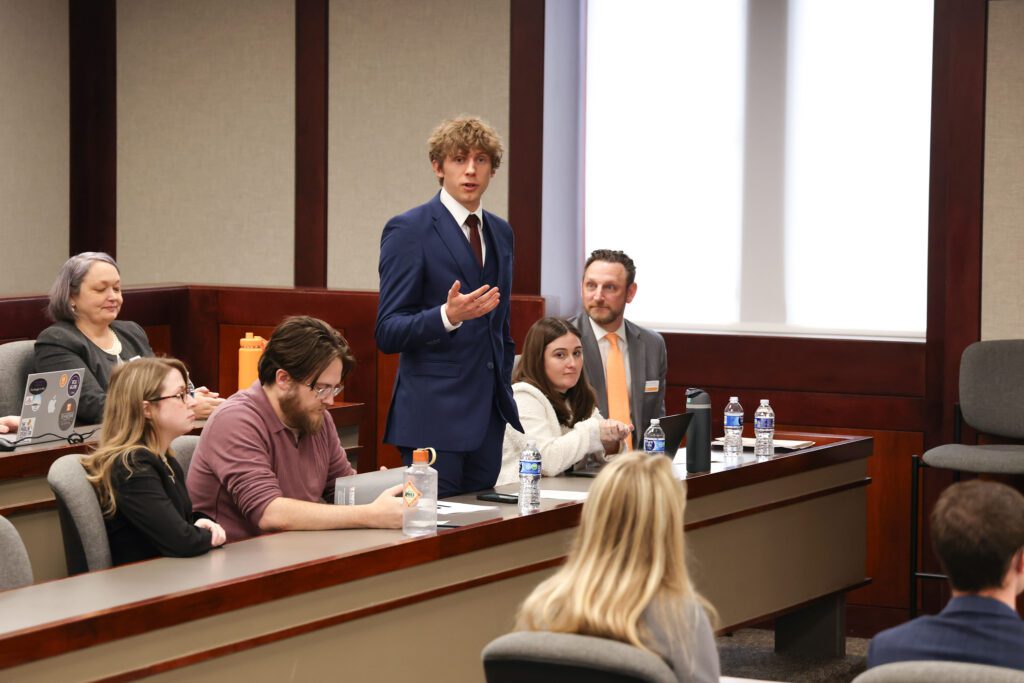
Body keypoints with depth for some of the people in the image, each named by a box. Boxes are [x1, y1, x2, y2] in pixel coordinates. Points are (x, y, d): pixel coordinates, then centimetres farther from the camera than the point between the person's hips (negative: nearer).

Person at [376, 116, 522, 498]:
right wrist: (448, 316, -27)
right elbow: (388, 333, -11)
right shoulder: (408, 230, -7)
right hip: (433, 419, -7)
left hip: (489, 417, 7)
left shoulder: (500, 233, 16)